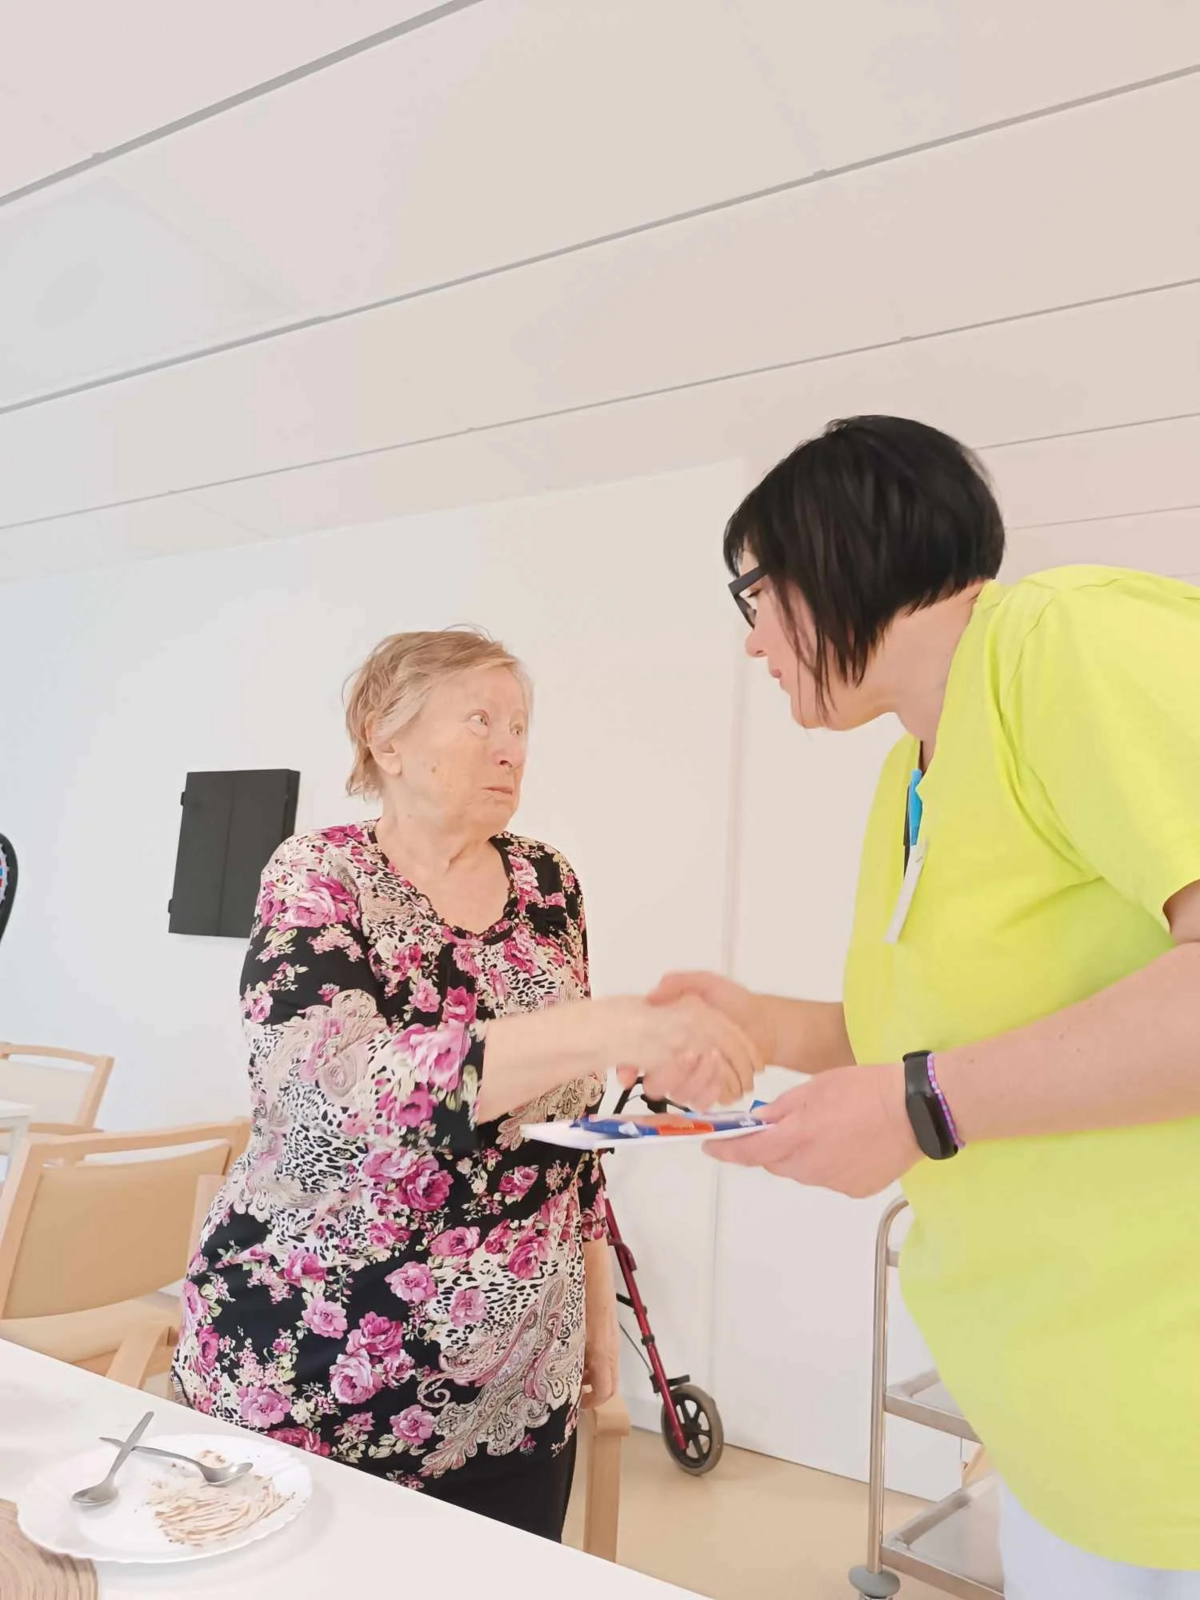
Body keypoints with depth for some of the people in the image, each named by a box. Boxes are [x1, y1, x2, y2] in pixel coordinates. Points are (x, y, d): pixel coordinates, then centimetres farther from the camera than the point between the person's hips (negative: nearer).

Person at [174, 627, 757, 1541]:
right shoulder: (320, 879, -13)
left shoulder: (548, 884, 1)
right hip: (310, 1378, -4)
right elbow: (335, 1084, -32)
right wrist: (618, 1029, -40)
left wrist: (598, 1296, 11)